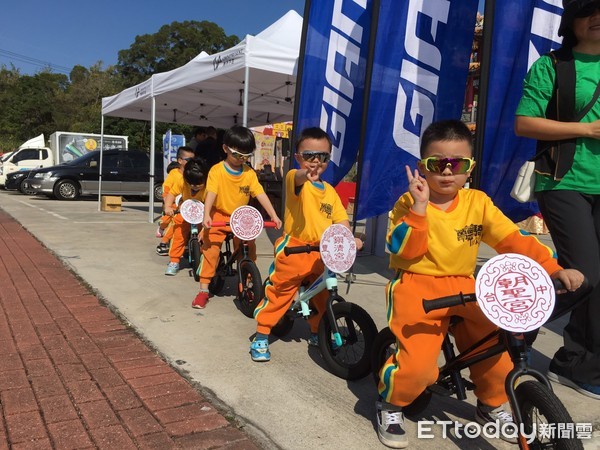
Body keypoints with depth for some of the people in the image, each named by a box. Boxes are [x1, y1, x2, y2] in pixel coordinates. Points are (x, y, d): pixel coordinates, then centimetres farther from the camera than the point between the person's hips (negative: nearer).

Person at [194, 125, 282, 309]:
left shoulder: (250, 173, -4)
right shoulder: (217, 170, -14)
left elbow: (261, 194, -9)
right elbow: (211, 193, -24)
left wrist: (274, 216, -18)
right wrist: (206, 215, -39)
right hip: (219, 217, -3)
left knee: (248, 250, 0)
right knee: (211, 250, -11)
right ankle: (203, 290, 0)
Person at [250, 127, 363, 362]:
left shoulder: (330, 191, 9)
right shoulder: (295, 179, -9)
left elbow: (341, 219, 4)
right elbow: (297, 178, -34)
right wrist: (306, 174, -58)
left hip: (321, 253, 6)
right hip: (293, 249, -6)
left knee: (323, 297, 19)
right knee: (278, 293, 2)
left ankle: (317, 333, 41)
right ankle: (261, 337, 17)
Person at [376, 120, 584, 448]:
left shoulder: (478, 203, 3)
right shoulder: (409, 204, -6)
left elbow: (514, 240, -3)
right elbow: (403, 251, -17)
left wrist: (553, 269, -14)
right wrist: (419, 207, -26)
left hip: (463, 288, 5)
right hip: (416, 286, -4)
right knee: (419, 366, -22)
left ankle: (492, 406, 22)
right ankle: (390, 404, 13)